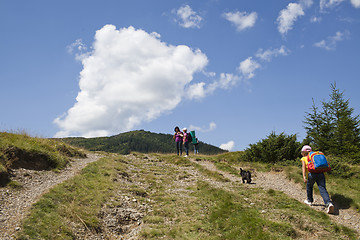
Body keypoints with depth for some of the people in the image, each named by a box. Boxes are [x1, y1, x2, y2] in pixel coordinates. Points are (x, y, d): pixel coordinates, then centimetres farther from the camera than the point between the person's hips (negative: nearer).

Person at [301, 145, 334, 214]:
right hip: (320, 173, 3)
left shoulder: (303, 159, 20)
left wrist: (304, 177, -8)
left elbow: (304, 167, 3)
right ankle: (328, 203, -28)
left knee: (309, 186, 25)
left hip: (312, 174, -3)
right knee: (323, 189, -6)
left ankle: (309, 200, 40)